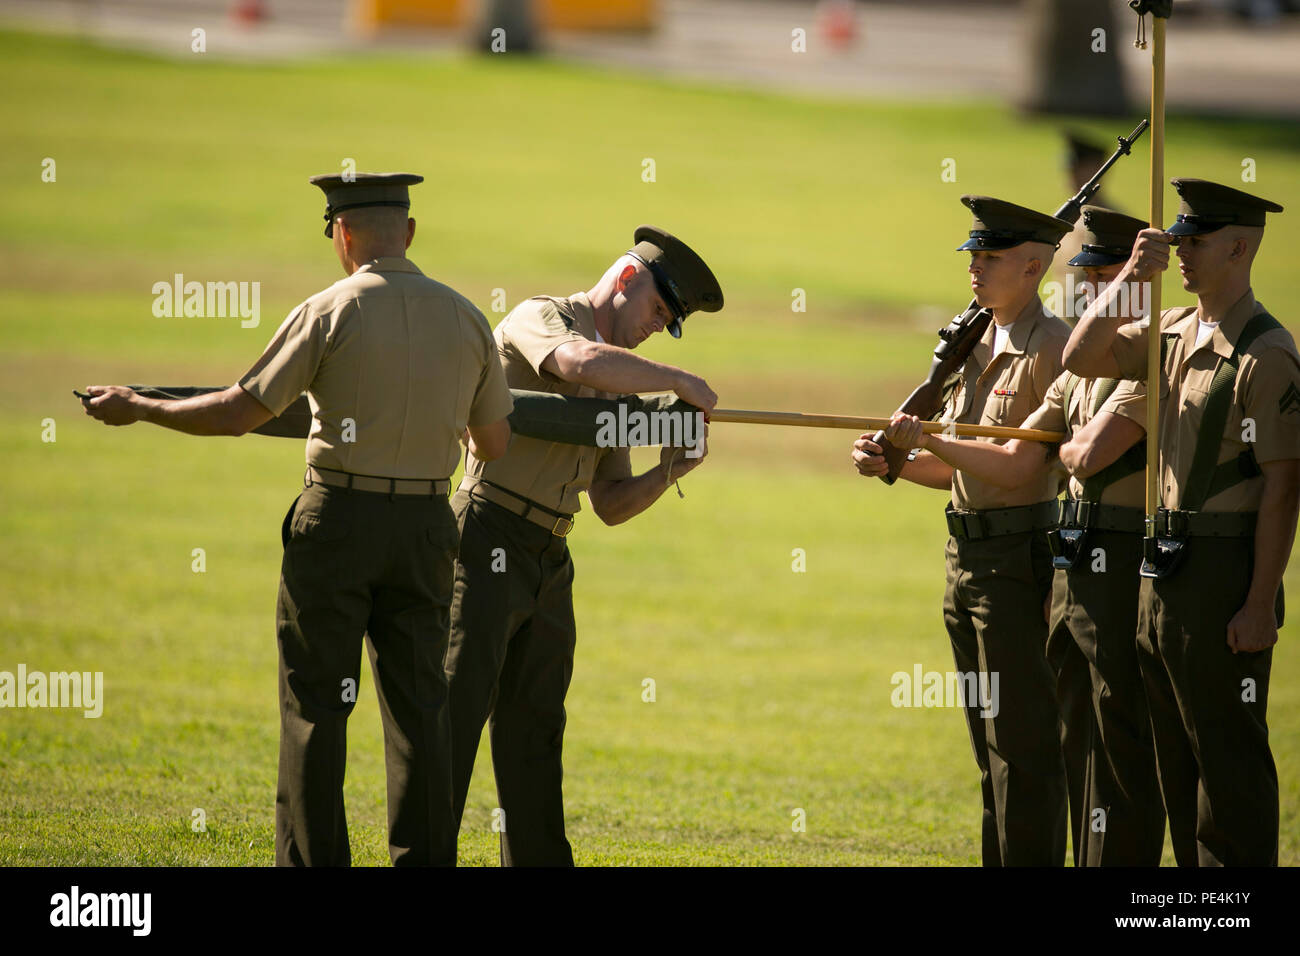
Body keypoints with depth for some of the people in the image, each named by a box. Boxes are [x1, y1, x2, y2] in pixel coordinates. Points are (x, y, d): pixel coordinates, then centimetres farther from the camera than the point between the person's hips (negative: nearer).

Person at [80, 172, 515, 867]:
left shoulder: (328, 313, -10)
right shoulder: (465, 319, 3)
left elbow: (239, 413, -11)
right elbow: (495, 444, 10)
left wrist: (138, 408, 1)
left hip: (338, 519, -4)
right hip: (425, 527, 4)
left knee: (315, 703, 2)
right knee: (418, 701, 8)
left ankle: (314, 863, -1)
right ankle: (425, 863, 8)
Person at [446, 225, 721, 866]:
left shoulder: (614, 388, 21)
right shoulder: (540, 318, -3)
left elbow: (611, 504, 21)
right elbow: (581, 362, -28)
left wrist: (667, 472, 3)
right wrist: (681, 382, -17)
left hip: (550, 561, 8)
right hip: (489, 541, -8)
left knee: (534, 728, 9)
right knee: (456, 714, -10)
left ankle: (538, 861, 12)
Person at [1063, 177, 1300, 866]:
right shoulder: (1173, 333, 11)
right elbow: (1082, 358, 8)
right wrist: (1130, 279, -5)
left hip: (1223, 576, -9)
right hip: (1163, 572, 9)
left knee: (1229, 757, -4)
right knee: (1175, 756, 14)